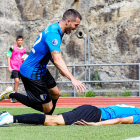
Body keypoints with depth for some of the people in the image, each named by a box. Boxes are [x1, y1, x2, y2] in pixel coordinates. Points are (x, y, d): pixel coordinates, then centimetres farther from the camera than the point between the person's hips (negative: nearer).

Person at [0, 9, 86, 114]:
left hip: (41, 70, 11)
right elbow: (57, 60, -40)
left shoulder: (54, 28, 5)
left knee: (56, 94, 21)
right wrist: (73, 79, -47)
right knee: (48, 108, -6)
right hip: (32, 74, -11)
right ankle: (11, 95, 1)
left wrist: (61, 69, 21)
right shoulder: (53, 34, -27)